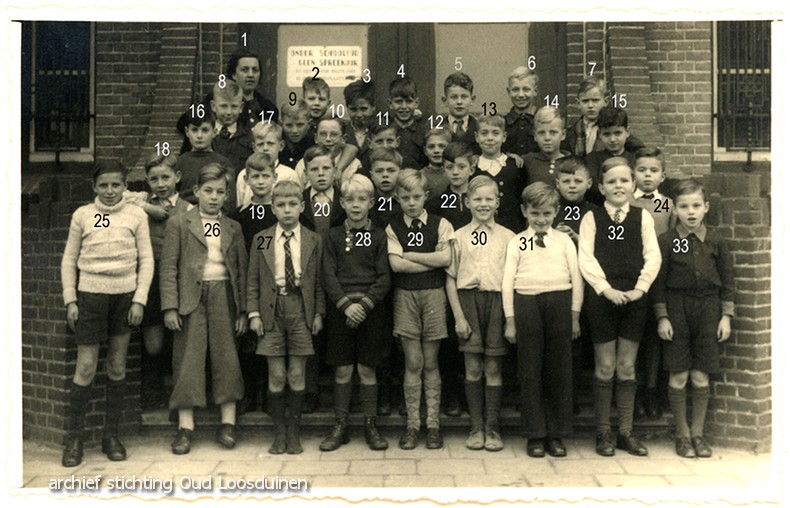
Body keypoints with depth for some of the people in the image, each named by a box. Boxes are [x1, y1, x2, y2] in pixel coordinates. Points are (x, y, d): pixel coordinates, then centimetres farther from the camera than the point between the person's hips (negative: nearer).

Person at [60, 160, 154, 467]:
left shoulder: (136, 216, 2)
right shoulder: (82, 215, 2)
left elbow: (146, 260, 2)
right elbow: (69, 260, 6)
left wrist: (139, 300, -5)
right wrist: (70, 300, 0)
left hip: (125, 295, 1)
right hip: (90, 295, -1)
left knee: (118, 368, 8)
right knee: (86, 367, -1)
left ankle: (111, 435, 19)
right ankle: (74, 439, 11)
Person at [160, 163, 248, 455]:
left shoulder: (233, 228, 13)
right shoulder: (179, 224, 4)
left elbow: (242, 269, 12)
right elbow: (168, 267, -1)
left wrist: (243, 309, 5)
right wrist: (170, 306, -9)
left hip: (224, 297, 2)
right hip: (191, 298, -2)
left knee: (227, 358, 2)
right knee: (188, 360, -1)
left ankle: (228, 423, 11)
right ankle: (185, 427, 6)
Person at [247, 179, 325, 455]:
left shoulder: (313, 240, 4)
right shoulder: (261, 239, 3)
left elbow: (318, 280, 6)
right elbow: (253, 280, 5)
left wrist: (319, 312, 1)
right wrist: (254, 313, -2)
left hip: (301, 310, 0)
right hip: (272, 310, 0)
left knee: (297, 375, 4)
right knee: (276, 375, 3)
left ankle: (294, 432, 17)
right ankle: (279, 432, 16)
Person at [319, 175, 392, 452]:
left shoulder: (378, 236, 3)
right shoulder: (334, 236, 5)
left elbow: (384, 278, -2)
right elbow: (329, 275, -1)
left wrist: (365, 303, -14)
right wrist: (345, 304, -13)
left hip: (370, 307, -1)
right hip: (340, 308, 1)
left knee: (367, 369, 4)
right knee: (342, 370, 5)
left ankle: (370, 426, 15)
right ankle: (340, 426, 16)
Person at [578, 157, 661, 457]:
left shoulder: (642, 216, 7)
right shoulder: (591, 218, 2)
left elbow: (653, 257, 2)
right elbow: (586, 258, -6)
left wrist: (640, 288, -10)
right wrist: (606, 288, -15)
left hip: (634, 298, 2)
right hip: (602, 297, -2)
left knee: (627, 367, 8)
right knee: (605, 367, 4)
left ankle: (626, 432, 17)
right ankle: (603, 433, 14)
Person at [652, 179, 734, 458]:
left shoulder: (716, 242, 2)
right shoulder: (666, 241, -4)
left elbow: (727, 281, 7)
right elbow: (658, 281, -2)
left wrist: (726, 315, 2)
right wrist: (662, 317, -6)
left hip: (708, 309, 2)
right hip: (676, 308, -2)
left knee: (701, 377, 4)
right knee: (678, 376, 2)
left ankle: (698, 432, 19)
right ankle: (682, 433, 17)